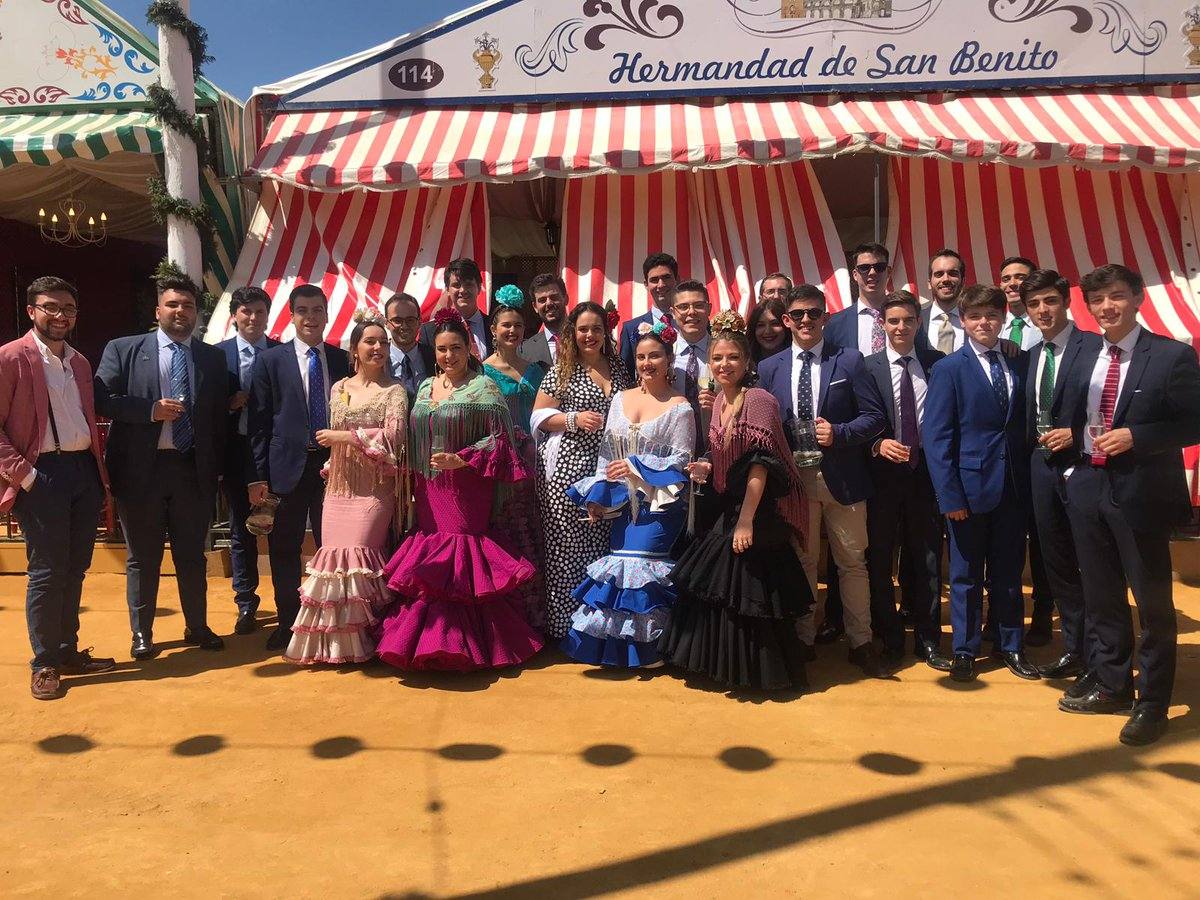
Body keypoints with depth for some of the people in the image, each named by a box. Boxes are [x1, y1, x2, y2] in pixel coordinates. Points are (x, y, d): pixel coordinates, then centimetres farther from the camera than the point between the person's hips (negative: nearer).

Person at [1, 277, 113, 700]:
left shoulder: (79, 362, 15)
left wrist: (100, 471, 11)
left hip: (84, 471, 6)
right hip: (43, 474, -6)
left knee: (75, 569, 13)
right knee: (47, 571, -1)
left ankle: (69, 652, 25)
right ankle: (44, 664, 13)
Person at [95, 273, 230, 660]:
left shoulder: (213, 357, 8)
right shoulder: (123, 350, 3)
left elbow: (220, 416, 7)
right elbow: (102, 398, -6)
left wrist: (216, 467, 1)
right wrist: (150, 409, -17)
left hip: (194, 470, 2)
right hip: (141, 469, -1)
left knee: (192, 555, 12)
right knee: (142, 557, 10)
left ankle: (197, 627, 26)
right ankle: (142, 633, 24)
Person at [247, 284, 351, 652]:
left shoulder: (343, 360, 7)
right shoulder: (270, 360, 2)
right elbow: (259, 422, 0)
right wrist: (258, 476, -5)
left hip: (333, 465, 1)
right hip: (288, 467, -1)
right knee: (284, 551, 8)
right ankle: (287, 623, 23)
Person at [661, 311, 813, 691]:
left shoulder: (759, 400, -14)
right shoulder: (719, 402, 10)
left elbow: (760, 465, -19)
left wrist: (746, 520, -22)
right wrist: (707, 468, 0)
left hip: (757, 514, -8)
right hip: (727, 511, 8)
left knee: (748, 591, 0)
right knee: (717, 591, 14)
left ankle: (760, 672, 18)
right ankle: (724, 665, 31)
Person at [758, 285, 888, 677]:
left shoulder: (849, 361, 0)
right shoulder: (770, 368, 6)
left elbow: (875, 417, -3)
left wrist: (839, 434, -18)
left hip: (842, 478, -1)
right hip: (793, 479, 2)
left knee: (852, 561, 7)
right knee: (801, 561, 12)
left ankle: (860, 642, 20)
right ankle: (804, 639, 26)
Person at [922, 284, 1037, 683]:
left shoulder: (1020, 363, 7)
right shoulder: (949, 370, -6)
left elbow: (1026, 423, 10)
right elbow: (936, 437, -9)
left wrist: (1028, 479, 0)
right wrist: (950, 496, -14)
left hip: (1013, 486, 4)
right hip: (970, 486, -3)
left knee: (1008, 572, 14)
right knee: (966, 575, 8)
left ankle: (1011, 647, 29)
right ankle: (965, 650, 22)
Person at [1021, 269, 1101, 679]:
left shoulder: (1094, 347, -7)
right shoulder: (1030, 355, 13)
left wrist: (1076, 435, -17)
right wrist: (1033, 445, 5)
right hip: (1043, 468, 7)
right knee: (1055, 562, 13)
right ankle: (1073, 648, 26)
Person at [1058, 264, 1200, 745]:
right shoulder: (1083, 359, 10)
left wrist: (1135, 436, -20)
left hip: (1141, 493, -5)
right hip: (1089, 489, 5)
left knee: (1152, 601, 5)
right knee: (1101, 596, 16)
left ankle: (1152, 703, 19)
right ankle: (1110, 683, 32)